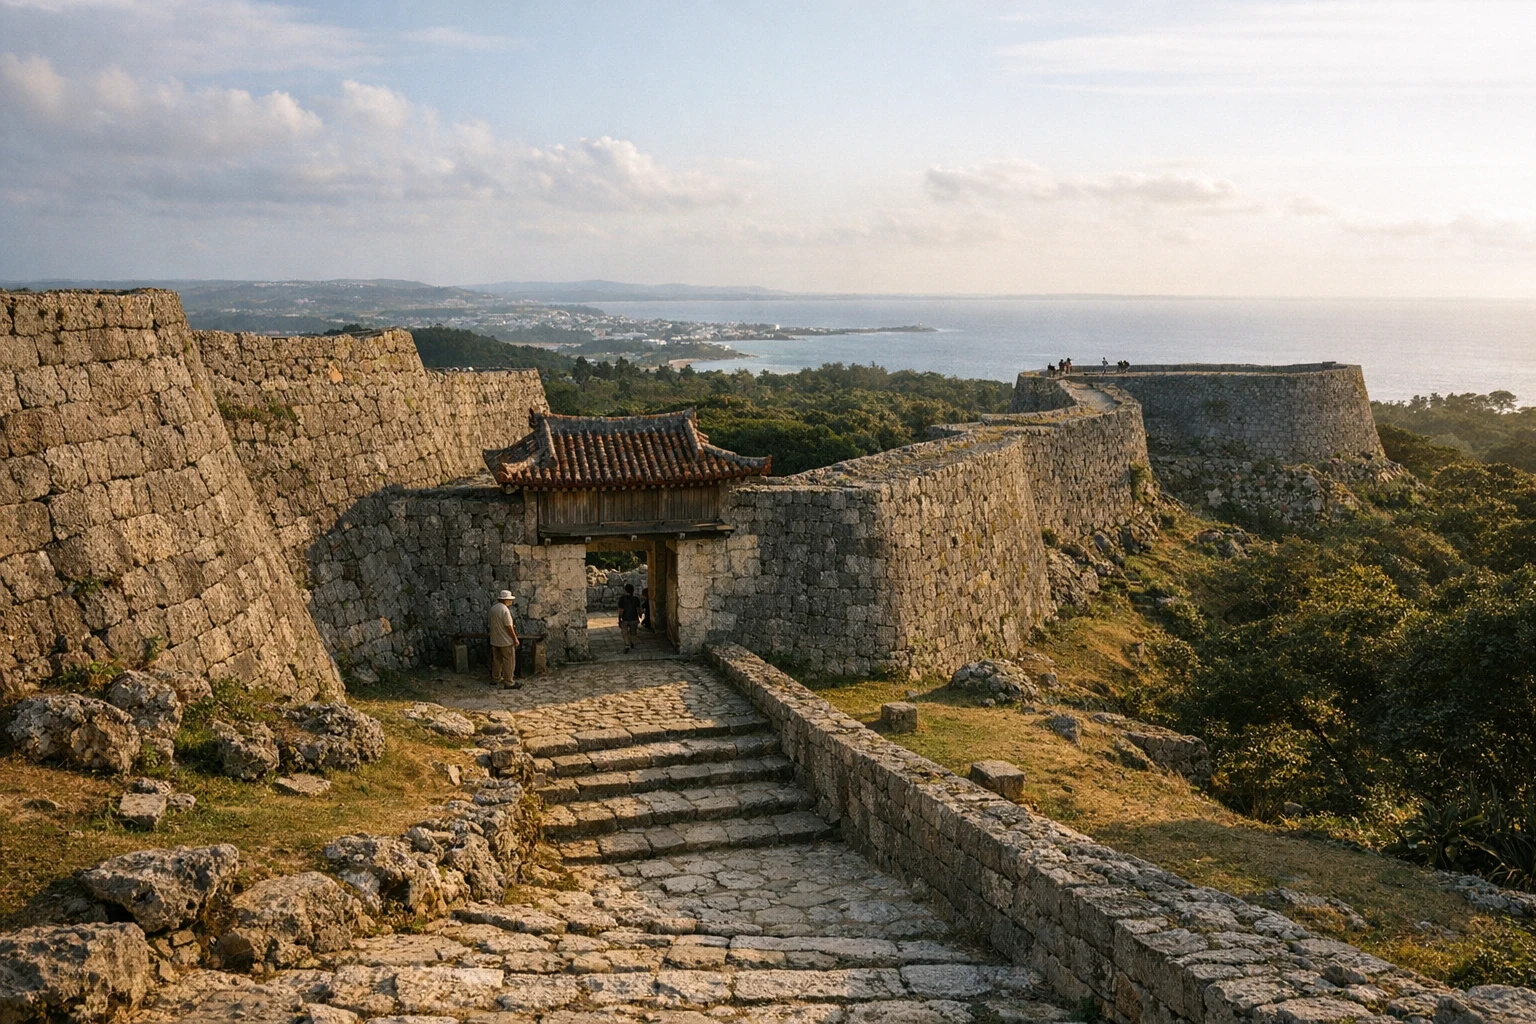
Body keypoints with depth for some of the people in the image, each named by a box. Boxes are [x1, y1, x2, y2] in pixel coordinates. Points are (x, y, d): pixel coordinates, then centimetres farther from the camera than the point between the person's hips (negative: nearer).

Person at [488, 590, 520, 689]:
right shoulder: (505, 610, -21)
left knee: (496, 660, 18)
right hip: (506, 640, -8)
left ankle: (495, 679, 26)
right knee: (509, 661, -1)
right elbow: (509, 626, -21)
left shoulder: (493, 608, 6)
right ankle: (509, 682, 1)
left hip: (495, 640, 8)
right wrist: (515, 639, -13)